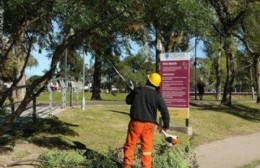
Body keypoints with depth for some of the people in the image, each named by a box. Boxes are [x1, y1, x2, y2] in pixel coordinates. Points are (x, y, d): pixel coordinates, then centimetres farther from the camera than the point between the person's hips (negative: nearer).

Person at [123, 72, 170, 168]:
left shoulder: (137, 91, -4)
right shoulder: (157, 96, -4)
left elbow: (128, 100, 11)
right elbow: (164, 111, -5)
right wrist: (166, 125, 5)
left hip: (136, 122, -1)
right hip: (149, 124, 1)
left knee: (130, 145, 10)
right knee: (147, 148, 9)